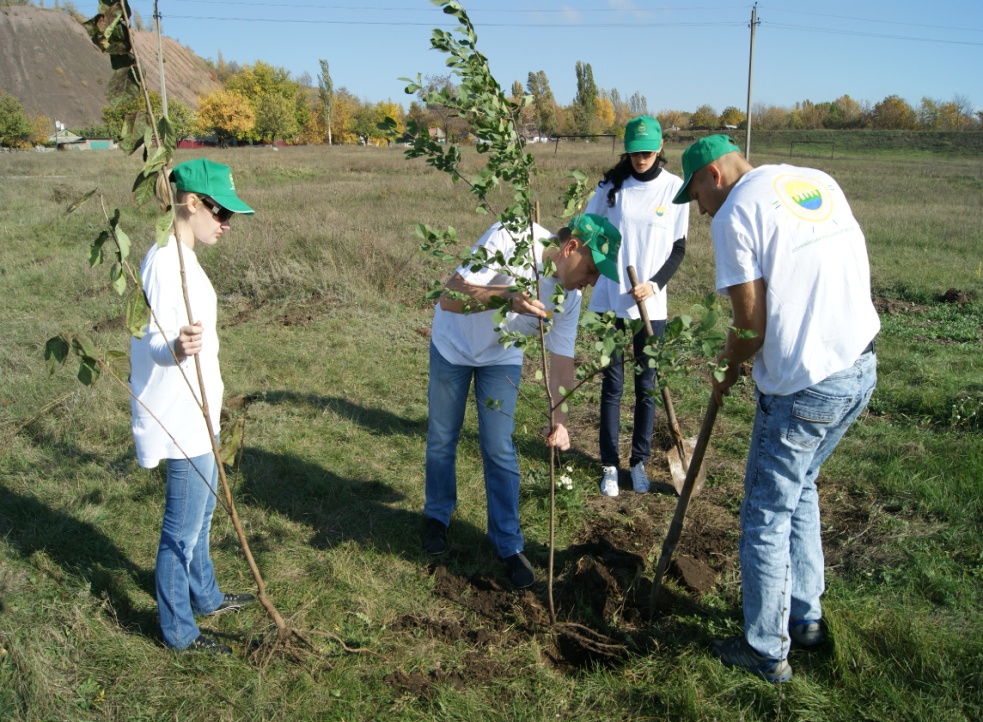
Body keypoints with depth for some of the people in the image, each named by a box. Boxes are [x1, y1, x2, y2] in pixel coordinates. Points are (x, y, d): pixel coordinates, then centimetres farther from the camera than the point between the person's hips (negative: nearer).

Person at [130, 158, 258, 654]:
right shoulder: (165, 264, -22)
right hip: (180, 421, -10)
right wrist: (176, 348, -48)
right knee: (183, 529, 4)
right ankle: (178, 632, 20)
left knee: (200, 514, 24)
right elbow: (151, 343, -26)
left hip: (195, 413, 10)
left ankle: (205, 597, 43)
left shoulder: (181, 257, 9)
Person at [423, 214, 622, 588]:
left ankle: (509, 545, 15)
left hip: (502, 358, 3)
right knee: (441, 441, 9)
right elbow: (449, 298, -37)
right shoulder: (512, 239, -34)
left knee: (500, 452, -1)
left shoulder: (569, 297, -19)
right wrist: (508, 298, -53)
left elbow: (561, 359, -13)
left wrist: (559, 420, -27)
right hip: (452, 344, -2)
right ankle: (437, 516, 35)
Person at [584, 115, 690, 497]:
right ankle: (610, 465, 14)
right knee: (612, 384, 5)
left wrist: (654, 284, -11)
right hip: (610, 300, 0)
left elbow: (678, 249, 2)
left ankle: (639, 461, 22)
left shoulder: (675, 188, 0)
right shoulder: (612, 185, 2)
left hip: (651, 304, 0)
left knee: (646, 386, 7)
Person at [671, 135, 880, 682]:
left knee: (768, 515, 7)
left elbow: (752, 325, -14)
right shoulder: (819, 181, 12)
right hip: (862, 368, 8)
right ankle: (805, 617, 37)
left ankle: (767, 652, 21)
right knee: (801, 489, 25)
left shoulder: (736, 213, -10)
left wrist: (727, 373, 6)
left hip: (805, 386, -8)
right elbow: (834, 283, 14)